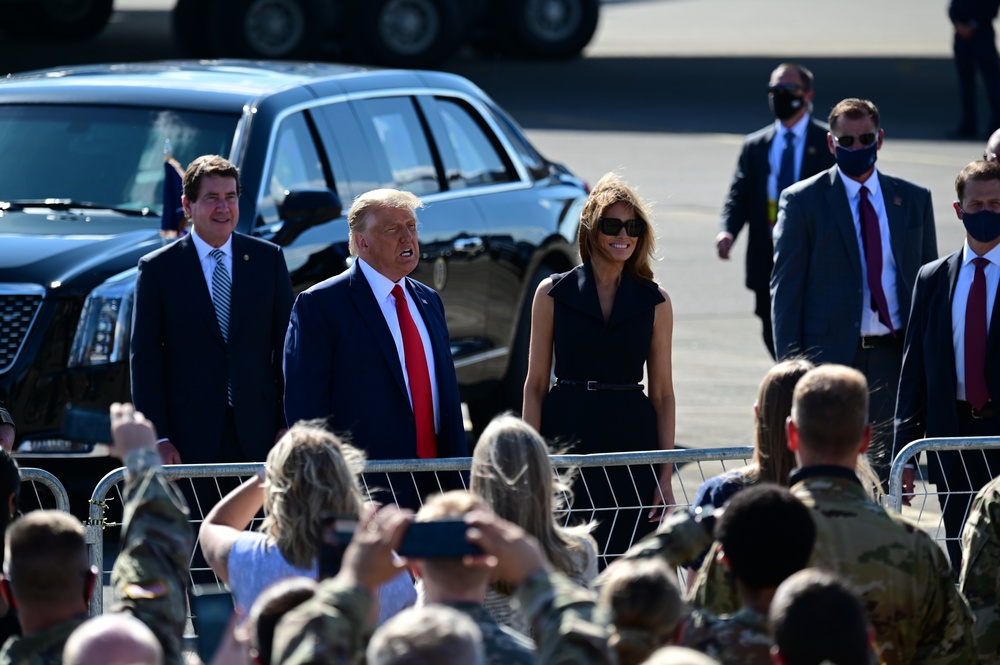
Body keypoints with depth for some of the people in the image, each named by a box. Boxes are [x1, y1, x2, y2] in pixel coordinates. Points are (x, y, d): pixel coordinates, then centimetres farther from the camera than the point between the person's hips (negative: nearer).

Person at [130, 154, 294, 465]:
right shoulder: (157, 269, 3)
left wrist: (289, 424, 1)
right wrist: (157, 439, -7)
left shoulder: (268, 259, 9)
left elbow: (286, 344, 9)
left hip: (259, 436, 2)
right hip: (191, 437, -2)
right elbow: (144, 358, 1)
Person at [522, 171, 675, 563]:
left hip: (631, 440, 1)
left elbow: (662, 393, 7)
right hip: (568, 437, -1)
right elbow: (535, 384, 4)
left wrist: (665, 477, 1)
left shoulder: (654, 302, 7)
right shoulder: (553, 293, 4)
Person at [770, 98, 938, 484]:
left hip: (895, 356, 3)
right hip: (830, 353, -3)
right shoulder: (802, 201, 0)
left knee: (891, 473, 4)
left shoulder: (914, 200, 10)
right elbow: (785, 288, -1)